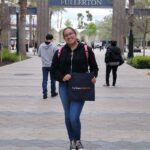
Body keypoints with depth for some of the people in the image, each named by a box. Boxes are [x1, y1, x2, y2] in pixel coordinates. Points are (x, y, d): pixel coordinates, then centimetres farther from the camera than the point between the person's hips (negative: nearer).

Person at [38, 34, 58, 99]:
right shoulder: (53, 46, -13)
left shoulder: (41, 46, -2)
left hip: (44, 65, 2)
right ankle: (53, 92, 22)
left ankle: (45, 93, -3)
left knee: (44, 79, 5)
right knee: (52, 79, 12)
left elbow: (39, 55, 6)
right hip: (52, 65, -2)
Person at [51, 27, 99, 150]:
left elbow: (94, 67, 5)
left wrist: (93, 76, -14)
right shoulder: (60, 52, 3)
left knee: (74, 117, -11)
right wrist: (62, 77, -10)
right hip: (64, 87, 3)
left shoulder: (86, 50, -3)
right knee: (68, 117, 11)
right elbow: (54, 69, 8)